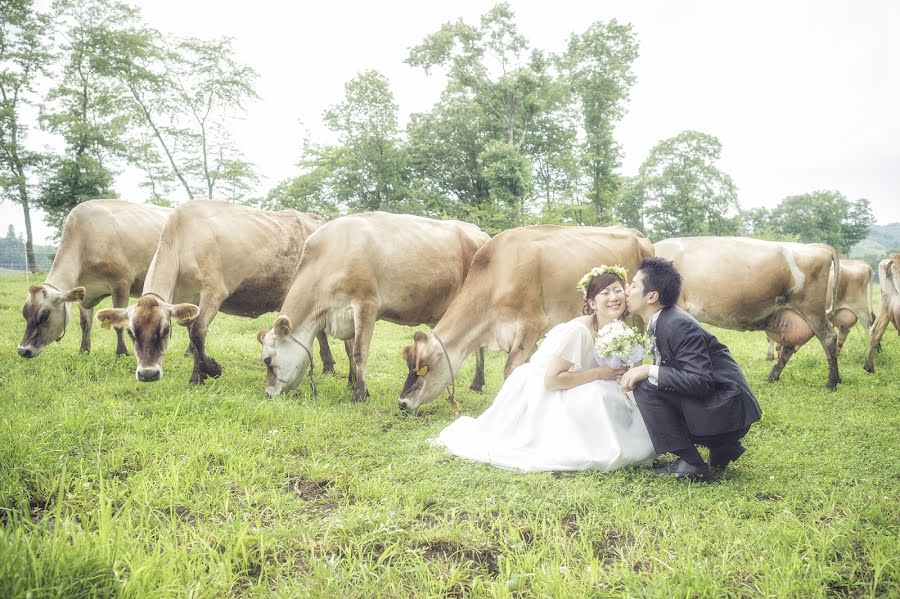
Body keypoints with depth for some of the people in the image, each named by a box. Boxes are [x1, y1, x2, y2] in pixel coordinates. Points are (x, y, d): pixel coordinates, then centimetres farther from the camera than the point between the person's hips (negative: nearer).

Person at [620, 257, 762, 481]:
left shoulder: (678, 325, -20)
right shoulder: (661, 322, 8)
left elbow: (701, 381, -26)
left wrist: (649, 371, -25)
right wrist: (638, 372, -3)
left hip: (726, 412, -10)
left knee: (646, 388, -18)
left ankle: (690, 463, -8)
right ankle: (722, 449, 17)